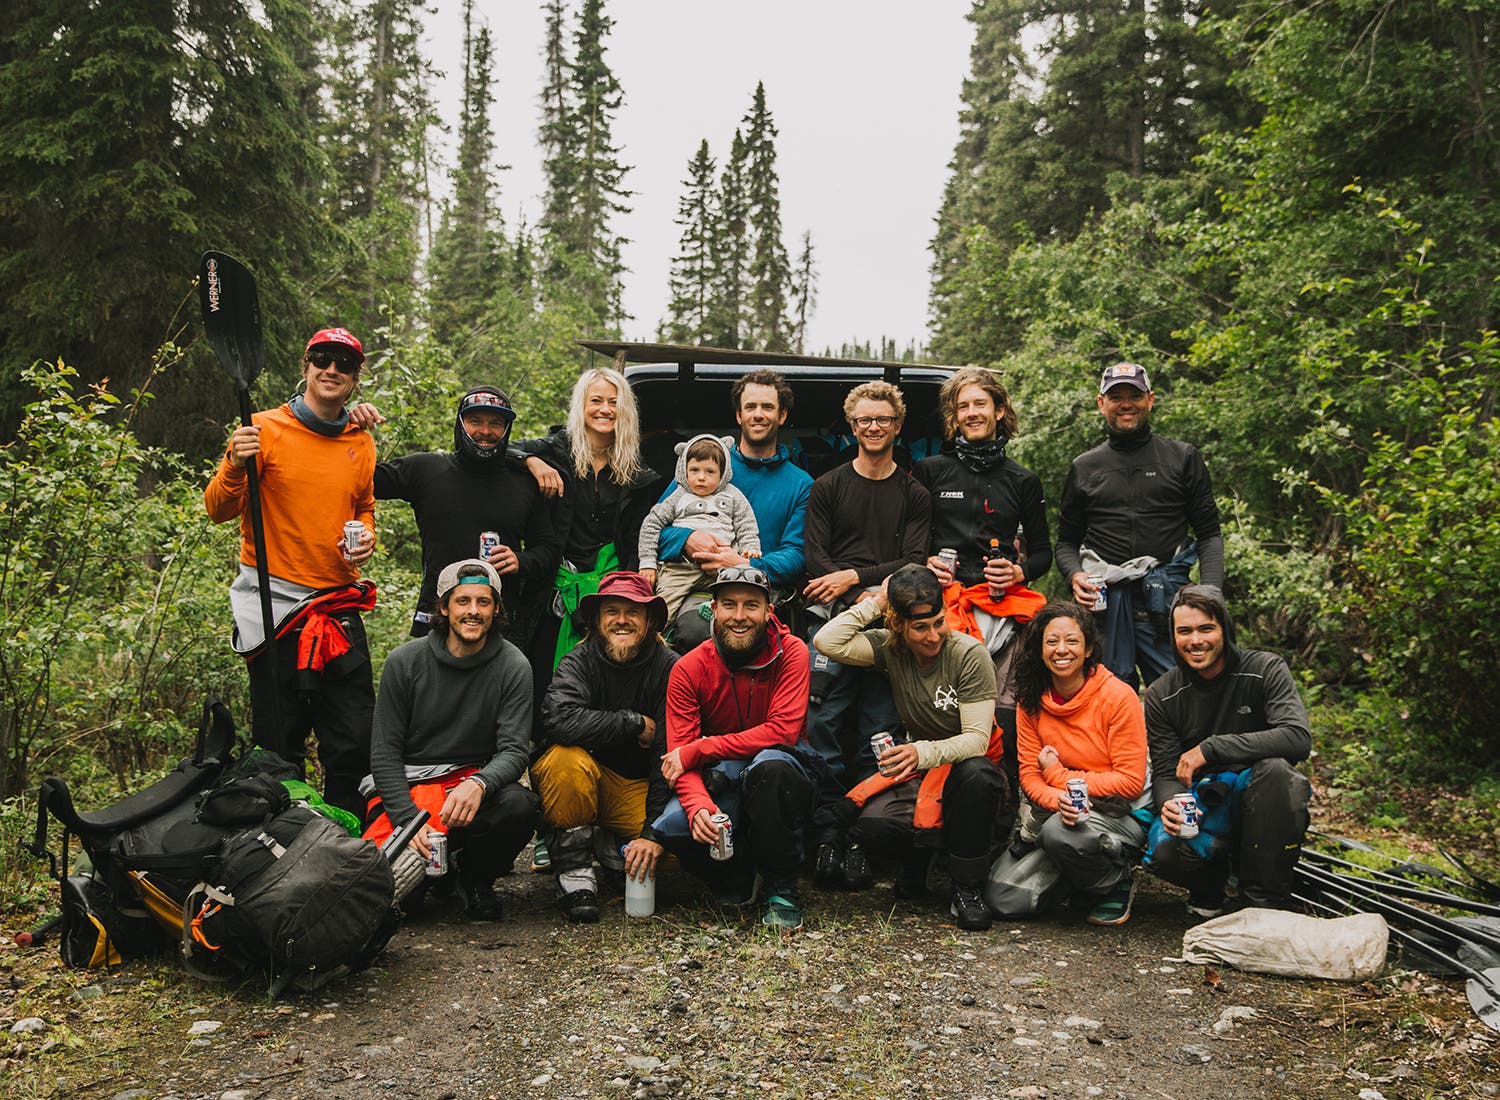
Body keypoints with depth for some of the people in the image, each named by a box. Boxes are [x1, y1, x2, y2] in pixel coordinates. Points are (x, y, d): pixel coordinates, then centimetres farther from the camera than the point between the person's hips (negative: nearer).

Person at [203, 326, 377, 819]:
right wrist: (235, 466, -26)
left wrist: (366, 536, 5)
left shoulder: (362, 445, 12)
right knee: (279, 745, 2)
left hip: (340, 606, 4)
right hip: (275, 599, -4)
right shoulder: (265, 429, -3)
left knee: (356, 742, 4)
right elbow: (218, 511, -7)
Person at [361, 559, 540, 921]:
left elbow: (514, 750, -11)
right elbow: (385, 752, -4)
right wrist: (409, 819, -18)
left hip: (472, 779, 1)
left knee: (520, 805, -33)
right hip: (406, 785, -1)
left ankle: (475, 878, 0)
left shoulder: (513, 667, -5)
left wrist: (479, 784, -34)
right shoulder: (405, 661, -5)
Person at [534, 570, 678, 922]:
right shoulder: (580, 661, -11)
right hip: (587, 775, -1)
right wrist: (635, 723, -25)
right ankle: (575, 869, -14)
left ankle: (617, 850, 9)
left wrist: (654, 832, -23)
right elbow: (559, 719, -32)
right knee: (567, 759, -35)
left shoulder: (670, 669, -11)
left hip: (637, 788, 1)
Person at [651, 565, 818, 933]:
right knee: (671, 827, -27)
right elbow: (680, 756, -12)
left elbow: (782, 731, -22)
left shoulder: (791, 652, -12)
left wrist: (697, 750, -23)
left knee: (770, 765, -38)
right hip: (720, 779, 2)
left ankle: (782, 892, -15)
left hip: (783, 762, -2)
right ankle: (735, 876, 8)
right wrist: (699, 806, -34)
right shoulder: (688, 669, -7)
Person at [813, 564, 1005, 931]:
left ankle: (966, 888, -19)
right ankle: (916, 861, 6)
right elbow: (827, 642, -16)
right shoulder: (890, 647, -3)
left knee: (977, 774, -40)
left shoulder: (970, 654, -15)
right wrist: (875, 603, -13)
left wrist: (923, 752, -37)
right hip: (918, 766, 2)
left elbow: (977, 738, -19)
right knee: (870, 823, -30)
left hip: (964, 761, -2)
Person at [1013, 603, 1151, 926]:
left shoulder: (1118, 697, -16)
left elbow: (1131, 781, -15)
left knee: (1059, 832, -36)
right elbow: (1029, 774, -2)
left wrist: (1059, 775, -13)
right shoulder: (1031, 702, -2)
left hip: (1121, 813, -4)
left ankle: (1119, 881, -5)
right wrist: (1058, 800, -25)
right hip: (1062, 810, 4)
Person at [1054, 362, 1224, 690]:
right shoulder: (1083, 467, 15)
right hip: (1102, 598, 2)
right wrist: (1075, 575, -3)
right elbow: (1067, 540, 18)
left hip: (1166, 599, -1)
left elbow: (1209, 534, 8)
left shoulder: (1183, 457, 10)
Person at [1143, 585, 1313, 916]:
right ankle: (1211, 880, 10)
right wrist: (1169, 803, -28)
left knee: (1275, 768, -35)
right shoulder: (1162, 695, -2)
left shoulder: (1265, 670, -9)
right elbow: (1165, 774, -3)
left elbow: (1299, 738, -24)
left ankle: (1266, 901, -20)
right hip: (1202, 800, 1)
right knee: (1166, 854, -30)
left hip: (1259, 797, -1)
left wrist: (1210, 748, -27)